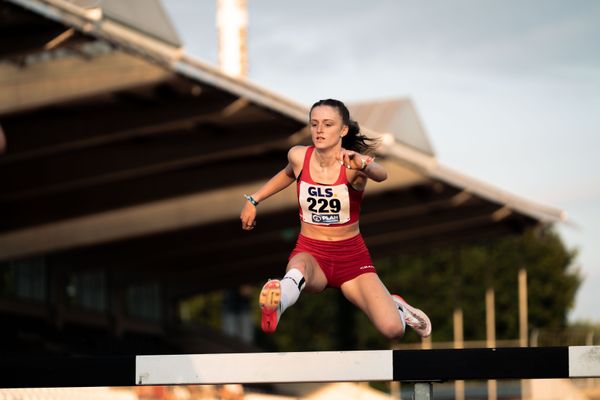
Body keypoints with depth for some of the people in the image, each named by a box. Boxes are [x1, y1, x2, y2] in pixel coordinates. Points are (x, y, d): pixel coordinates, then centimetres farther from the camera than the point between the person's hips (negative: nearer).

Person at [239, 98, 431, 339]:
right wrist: (253, 200, 18)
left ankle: (393, 306, 20)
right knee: (298, 268, -40)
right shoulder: (298, 156, -6)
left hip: (351, 254, -1)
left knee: (392, 329, -16)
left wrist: (364, 166, -65)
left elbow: (381, 175, -43)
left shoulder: (353, 164, -17)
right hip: (309, 251, 1)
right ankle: (276, 304, -74)